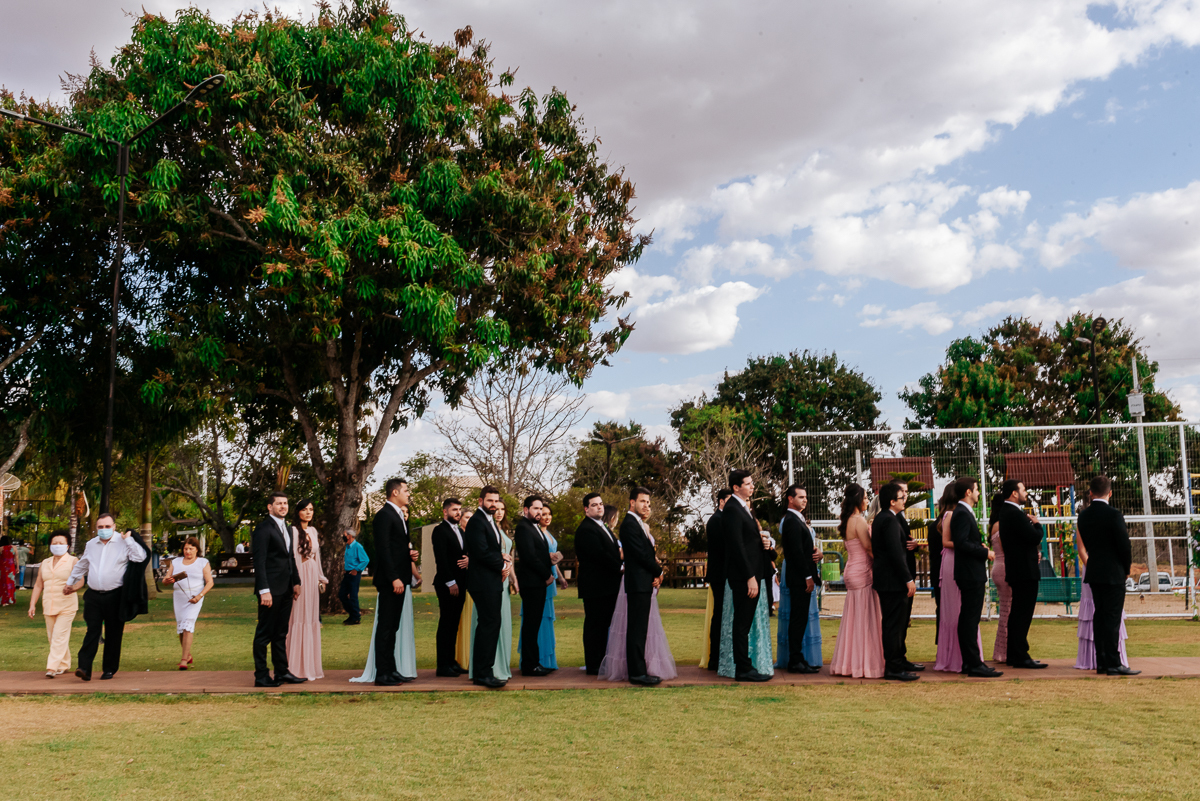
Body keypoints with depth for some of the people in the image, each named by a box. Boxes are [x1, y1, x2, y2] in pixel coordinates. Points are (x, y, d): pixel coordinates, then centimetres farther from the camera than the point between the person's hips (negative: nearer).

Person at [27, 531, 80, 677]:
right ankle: (64, 665, 21)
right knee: (52, 637, 9)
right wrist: (32, 604, 8)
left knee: (60, 637, -11)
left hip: (66, 606, -6)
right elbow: (38, 585, 15)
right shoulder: (45, 563, 14)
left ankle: (52, 667, -13)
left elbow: (80, 581, -13)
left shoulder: (73, 561, -2)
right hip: (49, 607, 6)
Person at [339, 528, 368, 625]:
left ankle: (356, 618, 6)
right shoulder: (347, 546, 13)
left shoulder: (357, 546, -13)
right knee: (342, 595, 9)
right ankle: (355, 613, 21)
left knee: (353, 596, -5)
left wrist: (356, 570, -15)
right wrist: (345, 569, 14)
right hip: (347, 574, 9)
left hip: (354, 574, -9)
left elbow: (366, 560, -16)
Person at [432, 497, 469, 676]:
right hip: (446, 584, -8)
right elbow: (440, 558, -15)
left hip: (459, 583, 8)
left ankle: (451, 661, 16)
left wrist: (468, 560, -2)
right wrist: (450, 582, -18)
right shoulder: (440, 531, -8)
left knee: (454, 623, 10)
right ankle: (443, 666, -2)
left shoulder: (460, 532, 19)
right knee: (446, 623, -5)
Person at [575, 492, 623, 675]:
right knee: (594, 625, -3)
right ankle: (593, 666, 4)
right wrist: (620, 567, -11)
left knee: (603, 625, 13)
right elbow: (600, 555, -20)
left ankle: (601, 663, 20)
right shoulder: (585, 529, -14)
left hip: (608, 585, 10)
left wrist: (619, 551, -1)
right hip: (595, 586, -10)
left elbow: (613, 550, 21)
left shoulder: (603, 527, 20)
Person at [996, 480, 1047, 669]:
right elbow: (1035, 537, -22)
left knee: (1016, 613, 15)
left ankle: (1012, 655, 21)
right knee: (1023, 614, -7)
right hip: (1025, 570, -11)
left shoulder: (1005, 512, 14)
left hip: (1014, 570, 11)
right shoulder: (1015, 514, -18)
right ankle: (1020, 656, -4)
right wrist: (1037, 524, -5)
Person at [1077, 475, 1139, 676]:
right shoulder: (1114, 515, -14)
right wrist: (1126, 569, 4)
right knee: (1112, 619, -4)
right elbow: (1125, 546, -13)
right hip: (1113, 574, -6)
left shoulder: (1083, 515, 5)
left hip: (1094, 573, 6)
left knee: (1100, 617, 11)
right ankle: (1113, 664, -4)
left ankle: (1101, 663, 14)